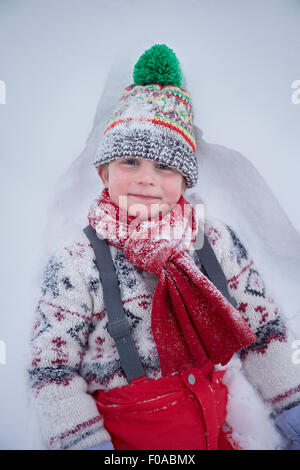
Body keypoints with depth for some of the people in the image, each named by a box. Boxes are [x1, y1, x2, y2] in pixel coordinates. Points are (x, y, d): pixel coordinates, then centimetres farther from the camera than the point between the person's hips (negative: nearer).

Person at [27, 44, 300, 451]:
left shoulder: (219, 242, -10)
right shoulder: (75, 264, -17)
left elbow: (262, 331, -2)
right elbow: (51, 370, -12)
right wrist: (89, 443, -16)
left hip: (213, 428, 3)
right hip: (122, 436, -2)